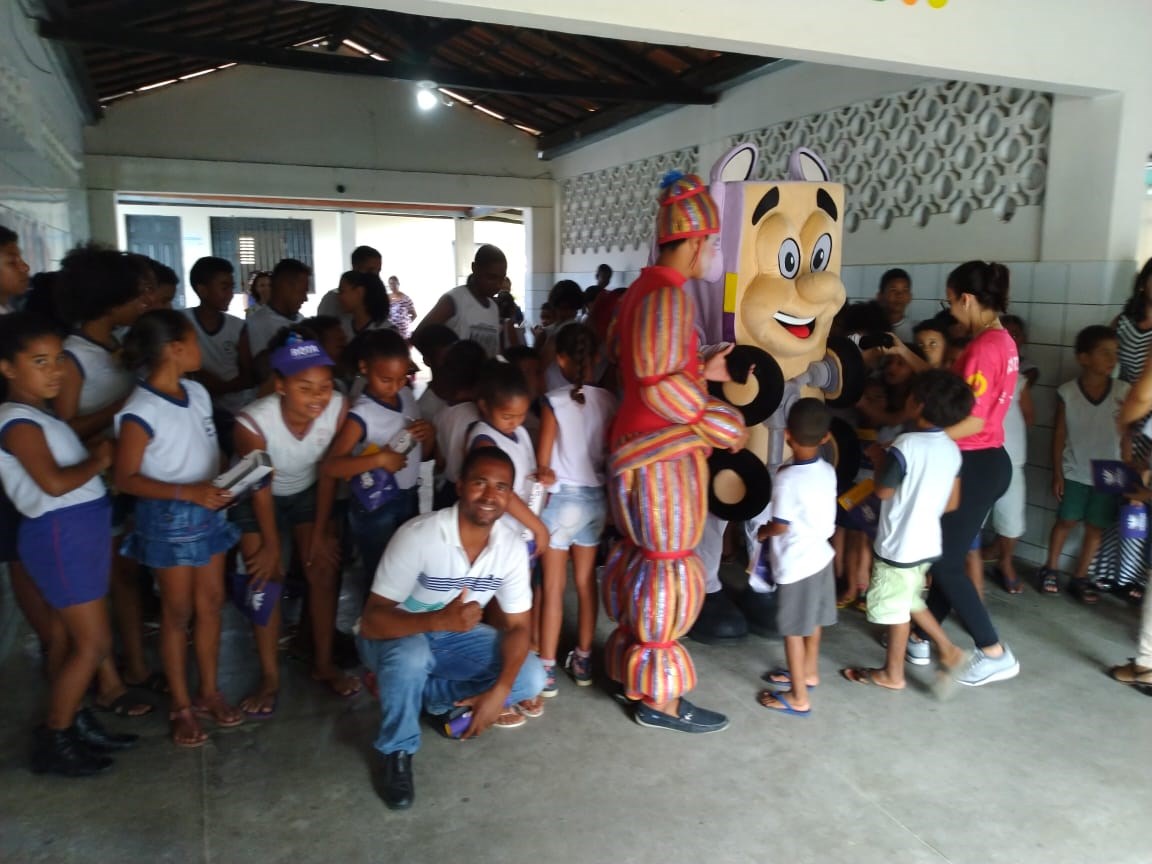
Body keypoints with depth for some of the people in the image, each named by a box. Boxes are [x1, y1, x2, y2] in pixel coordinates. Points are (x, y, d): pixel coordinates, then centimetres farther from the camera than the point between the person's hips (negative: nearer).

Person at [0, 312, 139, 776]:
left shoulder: (40, 415, 15)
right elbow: (55, 482, -27)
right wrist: (99, 459, -13)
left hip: (77, 532, 9)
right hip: (60, 535, -9)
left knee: (66, 636, 17)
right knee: (94, 642, -4)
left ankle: (72, 722, 30)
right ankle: (52, 741, 10)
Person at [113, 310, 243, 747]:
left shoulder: (198, 392, 0)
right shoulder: (140, 412, -19)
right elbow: (124, 478, -16)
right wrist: (187, 492, -25)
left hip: (209, 511, 6)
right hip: (168, 518, -6)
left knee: (211, 602, 13)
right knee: (177, 612, 7)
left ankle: (209, 692, 29)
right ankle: (181, 706, 23)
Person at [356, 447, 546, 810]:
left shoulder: (512, 546, -15)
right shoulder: (418, 535, -29)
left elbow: (518, 626, -10)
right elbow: (372, 621, -32)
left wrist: (499, 691, -26)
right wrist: (438, 620, -50)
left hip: (457, 638, 5)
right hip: (399, 637, -4)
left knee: (531, 677, -14)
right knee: (410, 655, -38)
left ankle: (425, 693, 4)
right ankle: (397, 752, -9)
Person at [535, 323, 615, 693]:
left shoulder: (554, 402, -13)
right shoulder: (609, 401, -2)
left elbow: (542, 463, -10)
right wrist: (608, 496, 13)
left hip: (562, 498, -4)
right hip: (596, 498, 4)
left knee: (553, 586, 4)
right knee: (586, 581, 15)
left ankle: (547, 667, 12)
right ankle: (582, 660, 27)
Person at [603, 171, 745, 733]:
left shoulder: (643, 288, 12)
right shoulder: (667, 295, -19)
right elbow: (659, 387, -24)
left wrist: (701, 371, 16)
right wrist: (725, 426, -15)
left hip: (640, 448, 10)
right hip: (661, 454, -10)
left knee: (640, 557, 17)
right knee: (668, 568, -1)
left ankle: (632, 665, 31)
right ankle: (658, 697, 11)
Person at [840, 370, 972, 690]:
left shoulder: (906, 445, -23)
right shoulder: (951, 448, 1)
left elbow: (883, 491, -15)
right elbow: (952, 503, 7)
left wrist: (880, 460, -1)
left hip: (899, 544, -8)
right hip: (927, 542, 8)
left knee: (895, 609, 8)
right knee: (911, 600, 26)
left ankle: (892, 674, 22)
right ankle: (948, 649, 30)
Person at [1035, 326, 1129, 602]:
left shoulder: (1123, 392, -6)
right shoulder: (1067, 392, -9)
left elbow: (1125, 436, 0)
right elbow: (1059, 435, -3)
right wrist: (1056, 473, -4)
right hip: (1074, 472, -1)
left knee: (1095, 527, 7)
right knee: (1066, 521, 7)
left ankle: (1079, 578, 20)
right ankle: (1050, 569, 25)